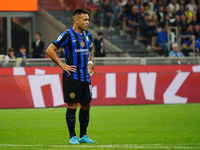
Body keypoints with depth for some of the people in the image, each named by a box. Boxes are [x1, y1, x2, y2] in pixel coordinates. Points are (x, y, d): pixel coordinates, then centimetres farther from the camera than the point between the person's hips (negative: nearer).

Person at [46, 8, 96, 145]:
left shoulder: (88, 35, 11)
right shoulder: (68, 35, -9)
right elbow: (50, 50, -10)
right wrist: (62, 65, -12)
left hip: (85, 76, 6)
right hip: (72, 76, -6)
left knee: (86, 105, 7)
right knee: (72, 105, -6)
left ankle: (83, 136, 17)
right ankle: (72, 137, 2)